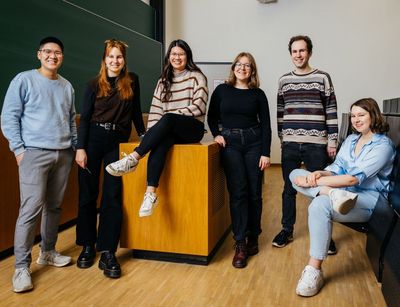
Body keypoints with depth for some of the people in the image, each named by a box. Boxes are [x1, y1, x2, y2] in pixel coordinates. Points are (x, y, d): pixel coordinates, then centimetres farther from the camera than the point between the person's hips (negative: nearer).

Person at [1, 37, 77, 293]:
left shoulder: (67, 86, 15)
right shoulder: (24, 80, 1)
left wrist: (76, 146, 11)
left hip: (64, 154, 5)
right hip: (35, 153, -5)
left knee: (55, 206, 9)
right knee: (31, 209, -10)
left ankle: (48, 252, 25)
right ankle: (22, 267, -1)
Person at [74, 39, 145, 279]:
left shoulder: (132, 81, 7)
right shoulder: (94, 85, 3)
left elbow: (135, 111, 16)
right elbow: (85, 118, 1)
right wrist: (80, 148, -6)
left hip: (118, 141, 1)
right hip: (93, 139, 0)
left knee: (113, 196, -4)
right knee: (88, 194, 4)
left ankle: (107, 253, 1)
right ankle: (88, 246, 20)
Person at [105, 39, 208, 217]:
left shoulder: (197, 77, 4)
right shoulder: (163, 81, 17)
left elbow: (198, 107, -7)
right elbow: (155, 109, 7)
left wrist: (172, 115, -12)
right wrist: (152, 132, -9)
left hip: (193, 127, -3)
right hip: (169, 130, 3)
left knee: (168, 119, -36)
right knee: (161, 141, -34)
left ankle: (132, 159, -34)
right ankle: (151, 193, -42)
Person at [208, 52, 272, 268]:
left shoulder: (258, 94, 5)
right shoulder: (221, 90, 6)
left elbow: (265, 124, 3)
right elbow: (212, 117, 13)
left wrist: (266, 153, -3)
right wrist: (217, 134, -5)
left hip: (253, 142, 1)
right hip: (230, 142, -1)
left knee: (254, 192, 3)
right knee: (238, 192, -7)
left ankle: (253, 237, 19)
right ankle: (240, 244, -2)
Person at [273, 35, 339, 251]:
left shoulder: (322, 78, 2)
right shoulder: (284, 80, 10)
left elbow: (331, 112, 1)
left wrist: (332, 141, -3)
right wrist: (282, 137, 13)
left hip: (316, 145, -2)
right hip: (290, 144, 3)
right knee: (289, 189, 9)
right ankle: (287, 230, 23)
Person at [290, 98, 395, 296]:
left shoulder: (383, 145, -11)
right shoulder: (351, 140, 13)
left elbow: (355, 178, -21)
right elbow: (336, 169, 10)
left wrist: (315, 182, -24)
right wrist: (320, 173, -14)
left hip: (369, 199, -7)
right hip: (344, 190, 8)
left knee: (320, 205, -37)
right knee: (296, 174, -7)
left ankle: (314, 271, -30)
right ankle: (333, 194, -34)